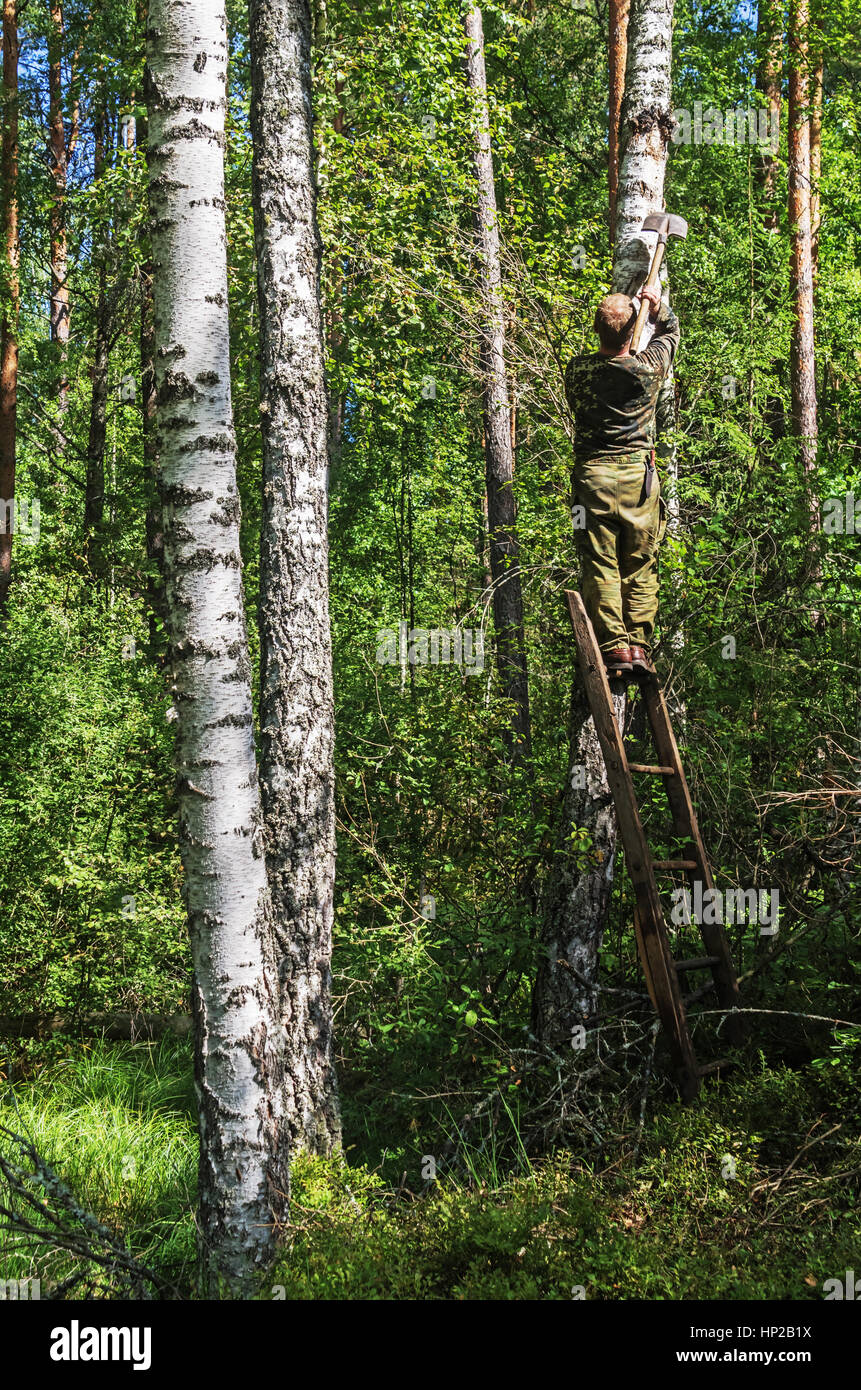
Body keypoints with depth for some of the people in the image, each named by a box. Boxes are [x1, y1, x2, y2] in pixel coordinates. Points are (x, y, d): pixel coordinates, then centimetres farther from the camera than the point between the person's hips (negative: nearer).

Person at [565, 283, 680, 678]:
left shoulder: (577, 370, -2)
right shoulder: (647, 368, -3)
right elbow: (670, 332, 19)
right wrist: (658, 306, 14)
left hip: (592, 473, 0)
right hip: (638, 474, 0)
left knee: (600, 567, 0)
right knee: (640, 568, 6)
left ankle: (614, 648, -7)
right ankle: (639, 648, 1)